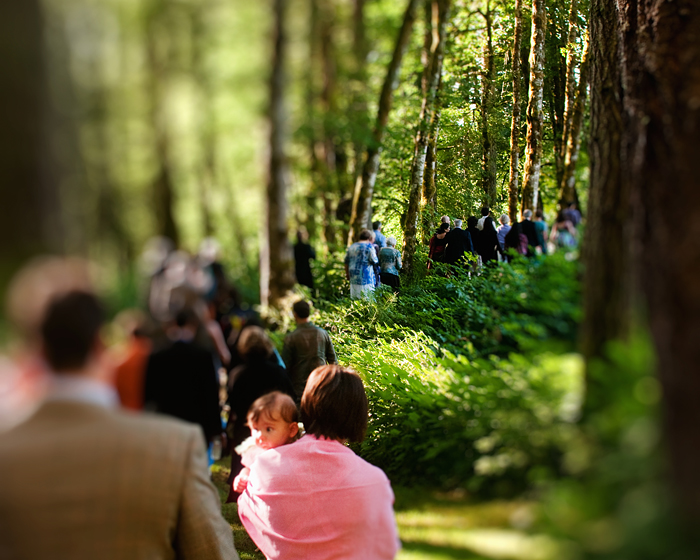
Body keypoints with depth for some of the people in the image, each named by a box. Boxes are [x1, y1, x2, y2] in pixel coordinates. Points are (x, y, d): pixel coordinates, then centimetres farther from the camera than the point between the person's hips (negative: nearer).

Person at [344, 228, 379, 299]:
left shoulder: (352, 247, 13)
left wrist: (347, 274, 30)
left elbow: (346, 262, 19)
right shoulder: (369, 246, -8)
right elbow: (374, 261, -12)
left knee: (354, 299, 10)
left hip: (353, 278, 6)